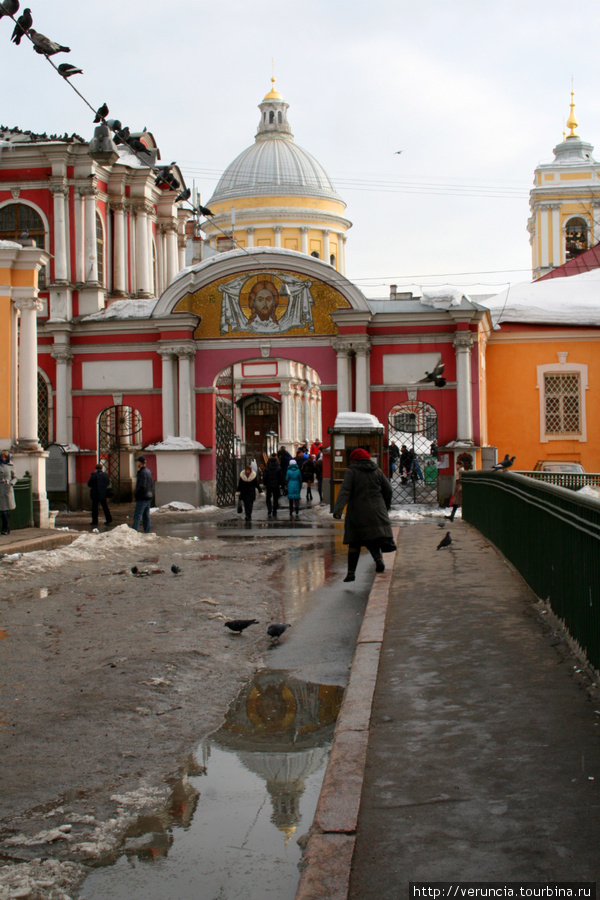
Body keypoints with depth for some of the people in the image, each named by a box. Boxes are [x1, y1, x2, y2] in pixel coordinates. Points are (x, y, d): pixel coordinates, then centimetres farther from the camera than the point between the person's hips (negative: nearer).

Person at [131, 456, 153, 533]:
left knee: (137, 516, -11)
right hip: (149, 496, 9)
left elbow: (142, 486, -22)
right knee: (146, 516, 12)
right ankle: (147, 532, 12)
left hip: (142, 498, -9)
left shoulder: (142, 472, -16)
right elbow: (152, 485, 18)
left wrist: (135, 494, -12)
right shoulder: (148, 471, 13)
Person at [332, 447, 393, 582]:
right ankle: (379, 558, -28)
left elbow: (344, 491, -13)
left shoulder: (351, 471, -2)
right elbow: (388, 489, 12)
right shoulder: (377, 471, 9)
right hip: (376, 512, 2)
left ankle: (351, 572, 6)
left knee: (354, 543, 7)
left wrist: (338, 510, -21)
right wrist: (386, 506, 27)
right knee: (373, 539, 2)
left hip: (357, 513, -2)